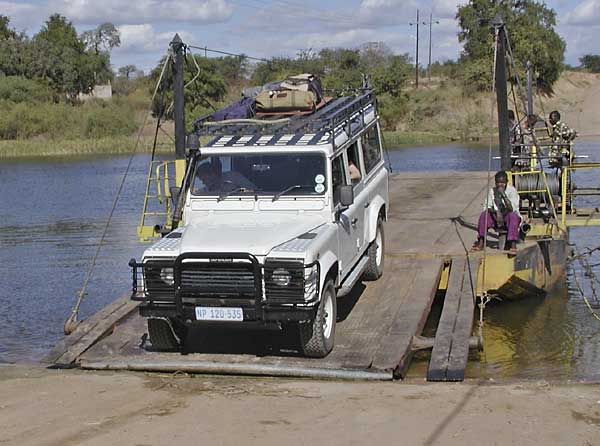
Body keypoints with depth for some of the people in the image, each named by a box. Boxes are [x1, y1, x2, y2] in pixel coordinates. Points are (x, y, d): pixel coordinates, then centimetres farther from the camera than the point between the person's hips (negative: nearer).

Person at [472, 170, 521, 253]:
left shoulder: (512, 190, -14)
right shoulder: (492, 190, -2)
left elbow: (512, 209, -26)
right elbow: (486, 207, -5)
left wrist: (503, 194, -32)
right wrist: (496, 212, -24)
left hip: (509, 218, -3)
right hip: (497, 218, 4)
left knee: (513, 215, -36)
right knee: (484, 214, -21)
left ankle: (513, 244, -41)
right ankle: (481, 242, -27)